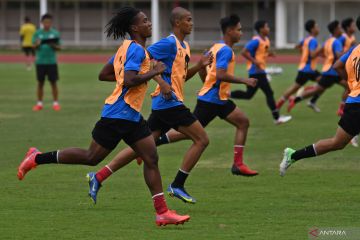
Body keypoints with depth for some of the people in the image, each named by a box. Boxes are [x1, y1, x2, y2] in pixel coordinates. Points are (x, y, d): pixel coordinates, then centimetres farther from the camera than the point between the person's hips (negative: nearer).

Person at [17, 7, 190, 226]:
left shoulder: (127, 48, 16)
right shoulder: (136, 49, -14)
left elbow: (105, 74, 21)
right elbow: (129, 81, -26)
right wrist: (154, 72, -17)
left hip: (131, 116, 10)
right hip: (119, 115, -10)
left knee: (151, 159, 1)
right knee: (92, 157, -1)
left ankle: (162, 212, -1)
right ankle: (37, 158, 12)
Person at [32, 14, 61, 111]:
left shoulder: (55, 33, 1)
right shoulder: (37, 33, 3)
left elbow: (59, 47, 2)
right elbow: (34, 46, 2)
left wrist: (53, 45, -19)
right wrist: (37, 44, -20)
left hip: (52, 62, -1)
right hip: (40, 62, 1)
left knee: (53, 82, 0)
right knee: (40, 82, 6)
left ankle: (55, 103, 7)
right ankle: (39, 103, 13)